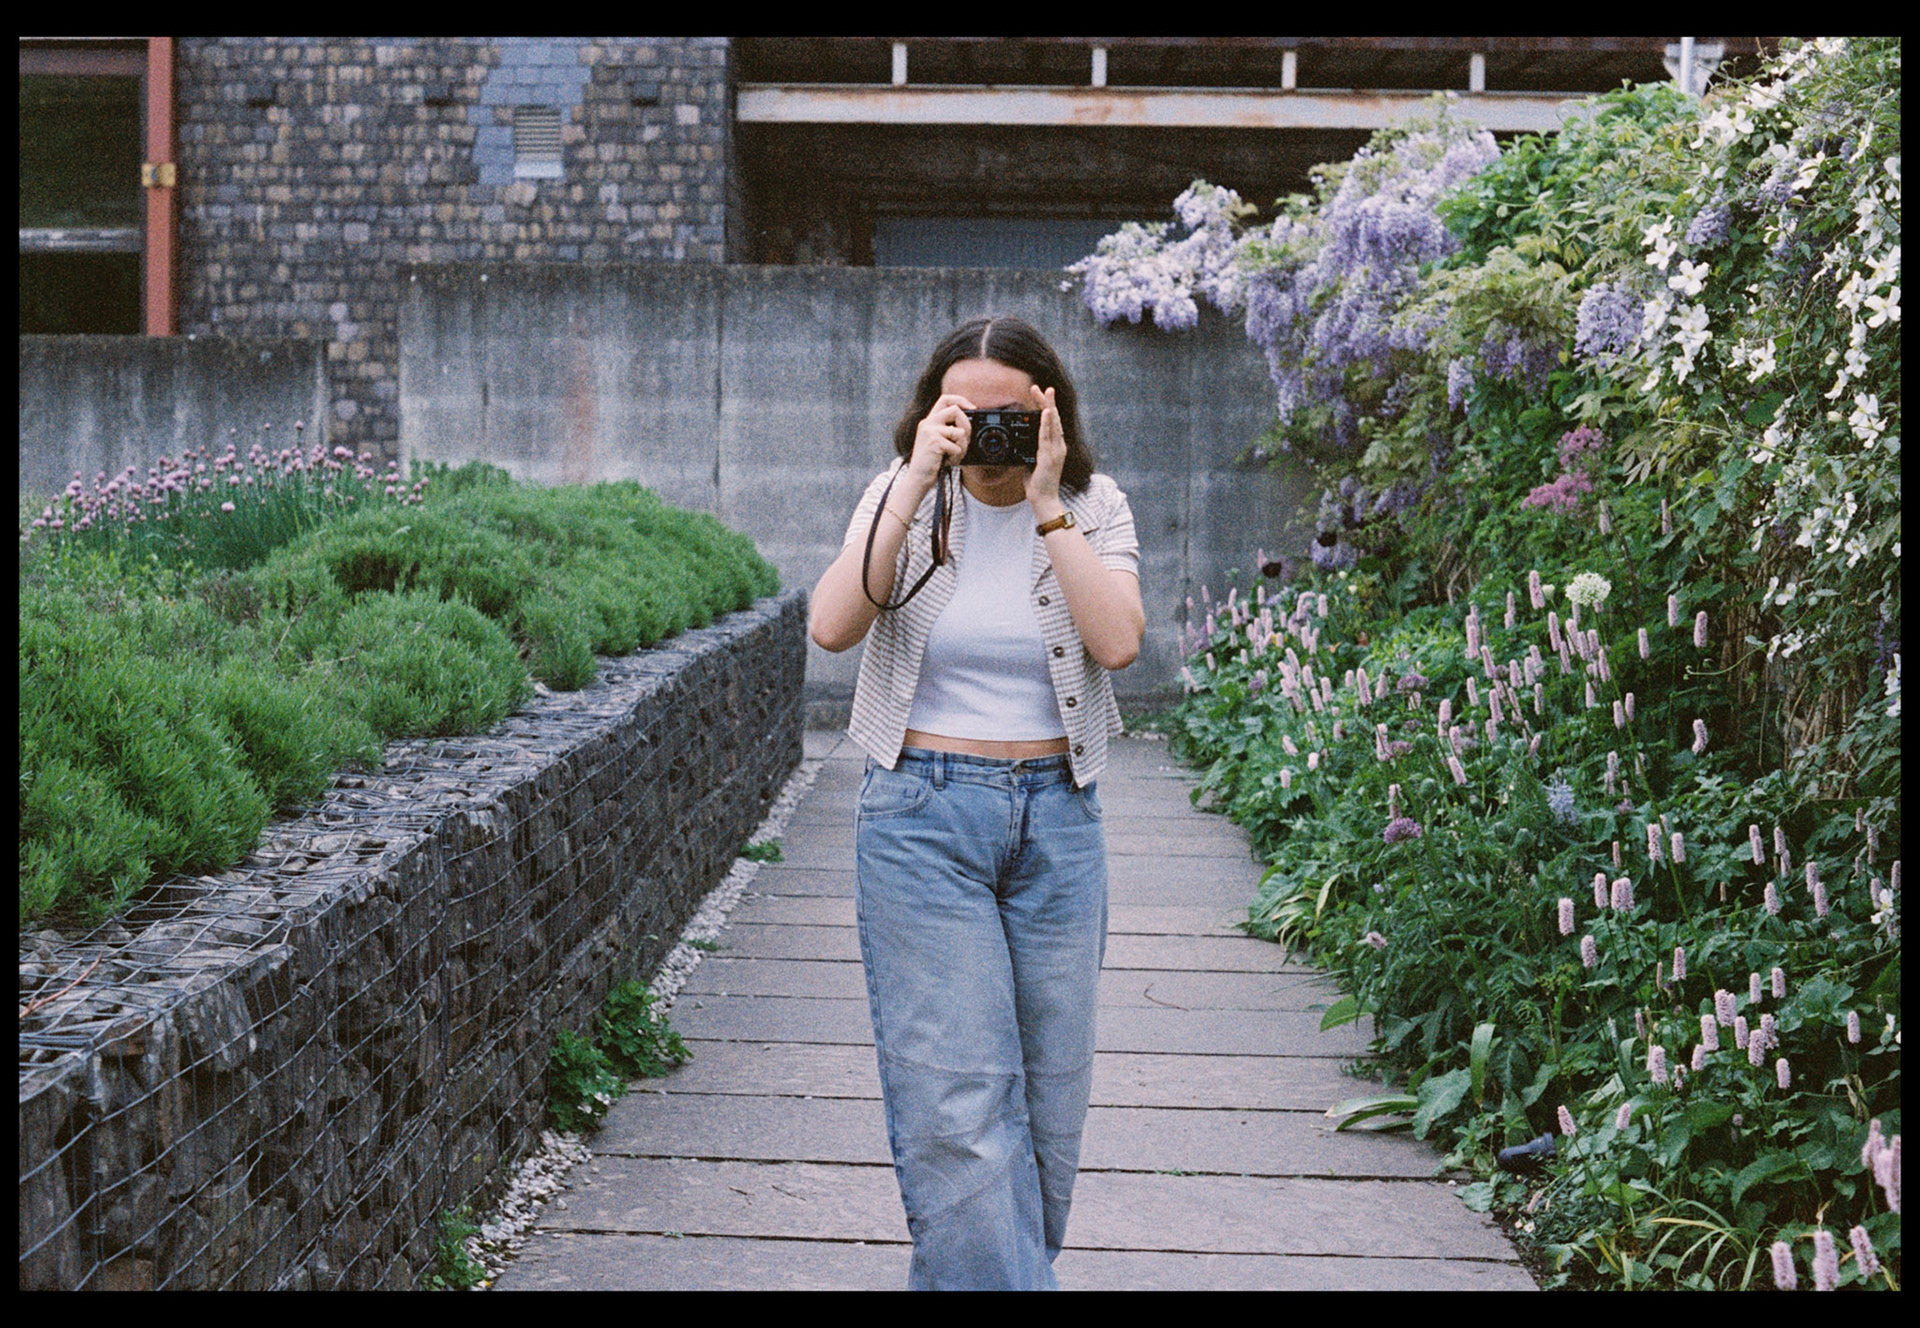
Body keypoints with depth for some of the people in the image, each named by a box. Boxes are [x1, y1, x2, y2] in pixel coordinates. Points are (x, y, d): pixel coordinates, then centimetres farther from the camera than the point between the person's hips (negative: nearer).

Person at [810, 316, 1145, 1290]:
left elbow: (1119, 642, -16)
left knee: (1048, 1093, 9)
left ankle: (967, 1272, 27)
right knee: (957, 1100, -8)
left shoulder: (1093, 508, 2)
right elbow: (833, 626, -16)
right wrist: (917, 486, -18)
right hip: (922, 816, -2)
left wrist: (1047, 504, -17)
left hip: (1056, 817, 2)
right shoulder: (902, 498, 1)